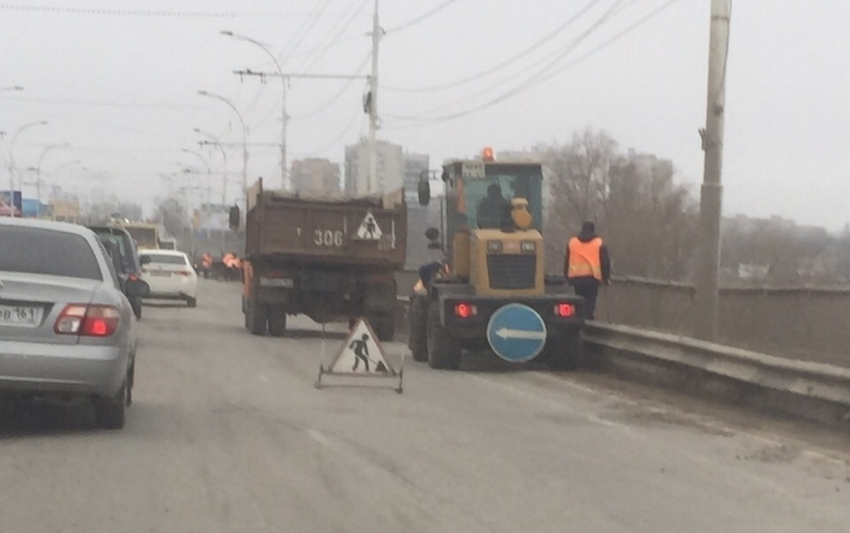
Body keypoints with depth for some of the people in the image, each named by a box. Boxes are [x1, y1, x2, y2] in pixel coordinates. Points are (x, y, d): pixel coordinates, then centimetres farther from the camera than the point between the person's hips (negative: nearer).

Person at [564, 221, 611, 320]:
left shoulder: (572, 242, 11)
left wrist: (567, 277, 20)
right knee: (590, 301, -2)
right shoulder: (599, 243, 2)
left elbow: (566, 261, 14)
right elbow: (605, 262, 1)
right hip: (592, 277, -3)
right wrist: (606, 277, 9)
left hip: (576, 277, 3)